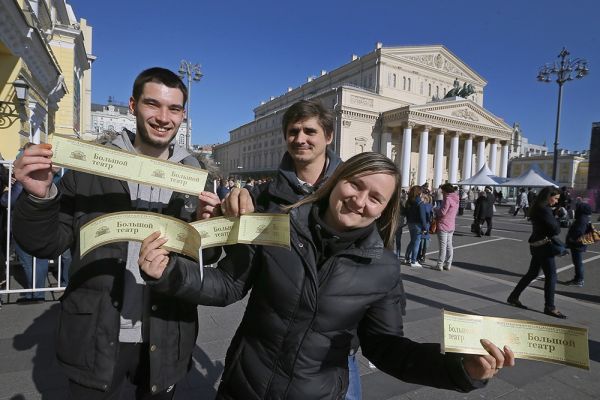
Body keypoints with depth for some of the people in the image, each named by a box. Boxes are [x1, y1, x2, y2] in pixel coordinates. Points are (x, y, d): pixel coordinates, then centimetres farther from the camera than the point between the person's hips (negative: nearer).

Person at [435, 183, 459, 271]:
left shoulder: (448, 199, -17)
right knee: (449, 245, 12)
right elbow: (455, 212, 15)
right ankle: (448, 265, 17)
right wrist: (438, 210, 10)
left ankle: (440, 265, 2)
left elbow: (442, 212, -20)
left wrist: (436, 210, 0)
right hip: (451, 226, 8)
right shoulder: (455, 199, 10)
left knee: (443, 246, -4)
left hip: (443, 225, -8)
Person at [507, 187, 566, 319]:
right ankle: (549, 307, 9)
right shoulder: (544, 210, -18)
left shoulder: (539, 208, 13)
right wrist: (556, 222, 3)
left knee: (532, 273, 16)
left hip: (537, 245, 10)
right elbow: (556, 229, -17)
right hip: (543, 245, -10)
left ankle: (513, 297, 22)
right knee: (551, 275, -1)